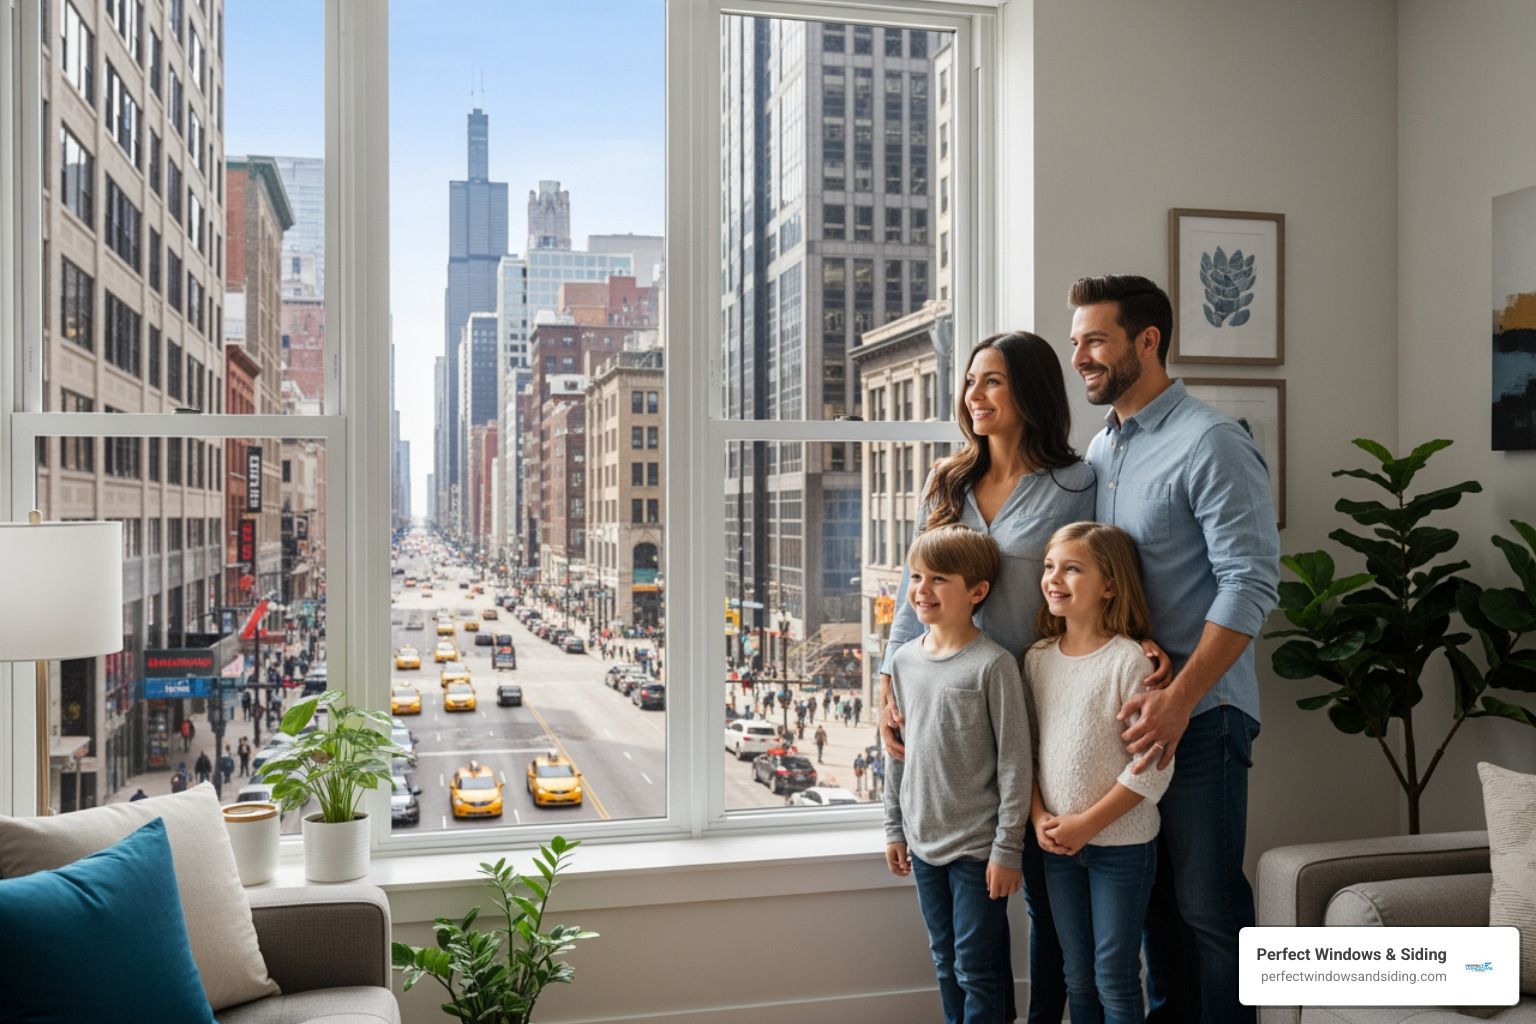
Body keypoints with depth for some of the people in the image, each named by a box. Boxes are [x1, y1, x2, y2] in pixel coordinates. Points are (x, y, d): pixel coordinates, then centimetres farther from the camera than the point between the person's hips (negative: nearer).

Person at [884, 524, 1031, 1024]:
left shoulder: (993, 665, -14)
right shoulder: (904, 660, 4)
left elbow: (1015, 761, -13)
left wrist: (1008, 848, -13)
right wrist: (895, 828, 14)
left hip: (977, 846, -6)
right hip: (923, 842, 6)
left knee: (978, 967, 3)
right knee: (945, 960, 18)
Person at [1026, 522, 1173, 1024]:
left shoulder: (1129, 660, -14)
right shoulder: (1037, 659, 3)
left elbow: (1153, 767, -16)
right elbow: (1027, 750, 8)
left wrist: (1086, 823, -16)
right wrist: (1039, 818, -5)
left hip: (1121, 843, -5)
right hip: (1058, 845, 5)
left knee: (1114, 978, 4)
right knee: (1077, 978, 16)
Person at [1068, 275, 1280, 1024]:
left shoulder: (1210, 443, -12)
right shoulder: (1101, 447, 12)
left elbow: (1250, 582, -17)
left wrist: (1179, 697, -24)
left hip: (1199, 712, -7)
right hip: (1125, 709, 7)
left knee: (1206, 906, 1)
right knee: (1151, 895, 16)